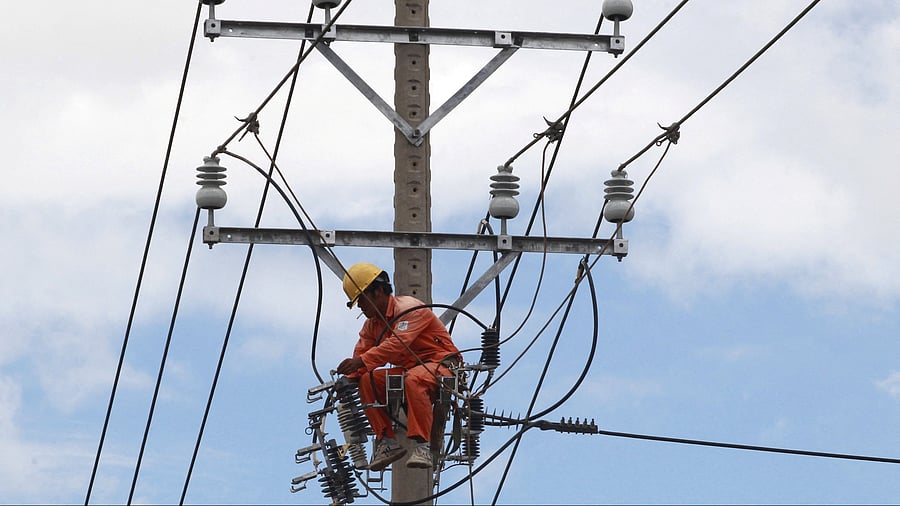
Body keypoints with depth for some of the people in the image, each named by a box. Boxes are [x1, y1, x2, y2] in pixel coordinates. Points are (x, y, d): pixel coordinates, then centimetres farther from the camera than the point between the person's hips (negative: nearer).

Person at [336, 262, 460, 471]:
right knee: (367, 381, -13)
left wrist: (362, 361, -35)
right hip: (407, 369, 8)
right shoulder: (372, 324, 14)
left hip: (441, 365, -8)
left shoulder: (409, 308, -14)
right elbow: (361, 354, 9)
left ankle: (422, 446, -41)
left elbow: (398, 344, -28)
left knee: (414, 379, -40)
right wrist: (347, 379, -11)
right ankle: (387, 440, -12)